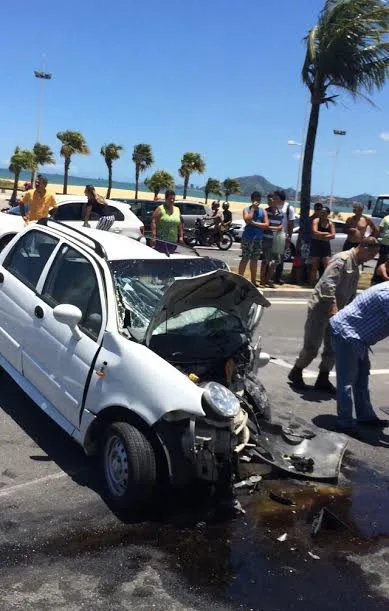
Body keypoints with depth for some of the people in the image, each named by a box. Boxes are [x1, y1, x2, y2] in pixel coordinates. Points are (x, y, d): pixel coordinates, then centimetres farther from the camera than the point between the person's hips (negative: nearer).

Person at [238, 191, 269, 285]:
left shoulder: (263, 211, 11)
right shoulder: (247, 209, 2)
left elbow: (266, 225, 0)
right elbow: (248, 220, -17)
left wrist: (254, 223, -10)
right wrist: (253, 208, -10)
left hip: (258, 238, 4)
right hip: (248, 237, -4)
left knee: (254, 260, 9)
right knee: (245, 259, -6)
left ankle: (253, 281, 15)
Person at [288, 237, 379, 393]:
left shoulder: (356, 266, 13)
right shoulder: (342, 259, -16)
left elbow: (352, 293, 20)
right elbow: (328, 284, -26)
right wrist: (333, 307, -30)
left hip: (336, 312, 9)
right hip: (321, 308, -9)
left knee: (333, 348, 10)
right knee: (312, 346, -1)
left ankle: (323, 380, 22)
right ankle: (295, 373, 18)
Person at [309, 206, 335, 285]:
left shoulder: (330, 223, 9)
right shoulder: (316, 220, -1)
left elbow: (333, 236, -4)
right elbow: (315, 232, -16)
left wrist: (321, 236, -14)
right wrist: (326, 233, -8)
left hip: (326, 245, 3)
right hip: (316, 245, -3)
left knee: (327, 266, -4)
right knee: (314, 266, 0)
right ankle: (313, 283, 4)